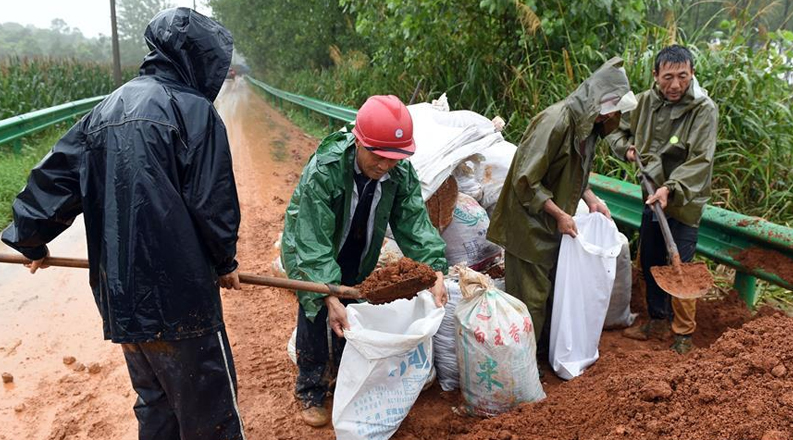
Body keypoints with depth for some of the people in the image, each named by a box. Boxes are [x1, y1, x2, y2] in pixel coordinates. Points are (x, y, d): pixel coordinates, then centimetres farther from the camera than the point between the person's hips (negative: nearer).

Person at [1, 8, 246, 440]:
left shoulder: (105, 110, 11)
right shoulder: (192, 109, -9)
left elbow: (54, 177, 13)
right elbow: (212, 201, -11)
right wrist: (225, 261, 6)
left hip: (118, 294, 7)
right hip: (178, 293, -7)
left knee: (155, 403, 22)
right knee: (208, 405, 7)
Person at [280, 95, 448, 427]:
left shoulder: (401, 171, -23)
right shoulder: (323, 169, -37)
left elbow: (414, 222, -22)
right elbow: (313, 240, -38)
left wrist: (435, 271, -36)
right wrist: (329, 297, -45)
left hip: (357, 255, 4)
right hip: (310, 246, -4)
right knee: (315, 316, -4)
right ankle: (311, 392, 16)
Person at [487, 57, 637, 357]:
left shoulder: (587, 124, 4)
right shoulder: (555, 121, -26)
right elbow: (526, 180, -26)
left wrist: (591, 199, 1)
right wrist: (560, 214, -20)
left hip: (554, 223, 9)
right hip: (530, 222, -9)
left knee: (552, 287, 19)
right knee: (530, 293, 2)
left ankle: (546, 347, 36)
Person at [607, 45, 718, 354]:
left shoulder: (704, 109, -16)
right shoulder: (645, 102, -1)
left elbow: (700, 161, -22)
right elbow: (618, 131, 16)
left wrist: (670, 188, -33)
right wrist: (626, 147, -4)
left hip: (685, 201, -6)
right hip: (653, 196, 6)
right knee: (649, 261, 16)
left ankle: (684, 334, 17)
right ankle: (658, 322, 35)